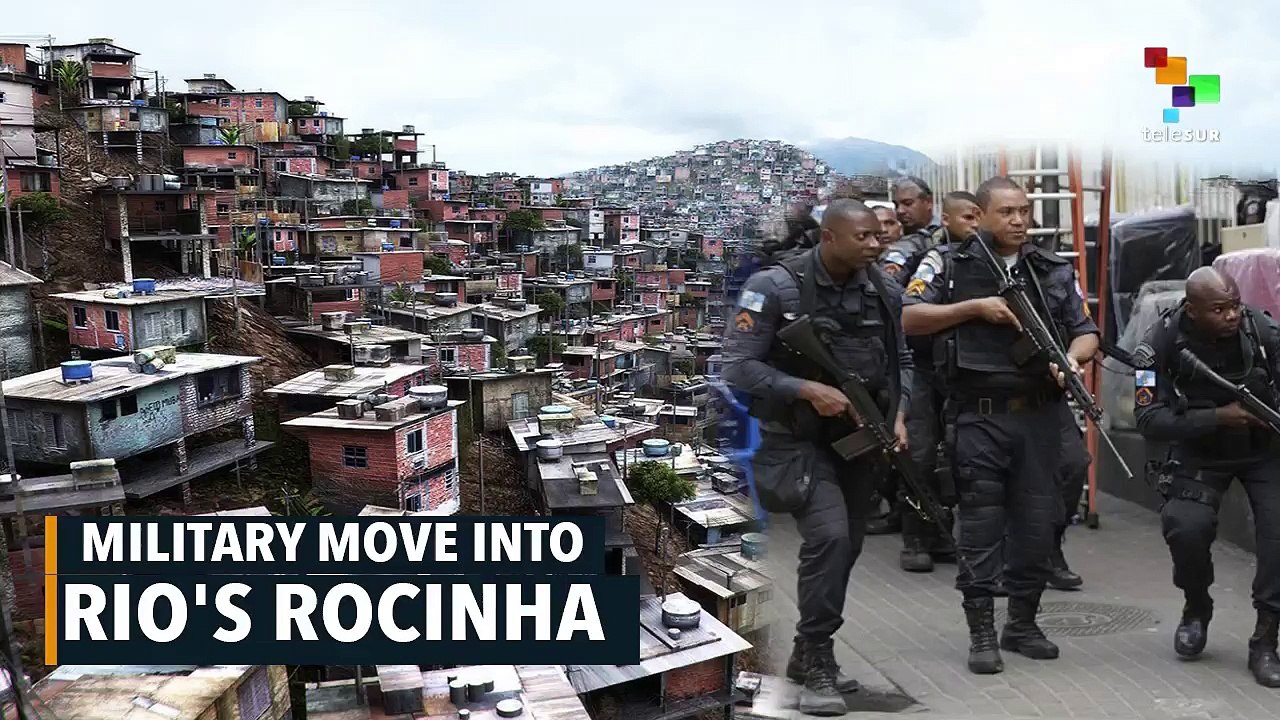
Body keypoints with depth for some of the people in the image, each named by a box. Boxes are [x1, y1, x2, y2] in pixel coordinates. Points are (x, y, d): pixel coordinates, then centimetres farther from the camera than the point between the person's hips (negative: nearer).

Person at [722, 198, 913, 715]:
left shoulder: (885, 292, 1)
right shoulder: (776, 287, -16)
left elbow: (901, 360, 12)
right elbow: (736, 366, -18)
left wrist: (899, 415, -5)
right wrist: (807, 390, -26)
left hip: (858, 437, 6)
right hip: (799, 440, -6)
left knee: (848, 546, 12)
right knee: (829, 537, -21)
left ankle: (808, 655, 29)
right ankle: (817, 659, -5)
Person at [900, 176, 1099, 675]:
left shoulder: (1055, 271, 13)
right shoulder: (947, 263, 3)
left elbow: (1087, 332, 14)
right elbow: (908, 319, -5)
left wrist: (1072, 358, -9)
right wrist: (975, 307, -12)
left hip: (1039, 415, 4)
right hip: (979, 416, -3)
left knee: (1037, 521, 8)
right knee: (981, 523, -1)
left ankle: (1023, 623, 24)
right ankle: (982, 633, 8)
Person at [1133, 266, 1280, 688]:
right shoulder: (1163, 342, -21)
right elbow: (1149, 421, -23)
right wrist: (1218, 418, -32)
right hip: (1200, 453, -1)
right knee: (1186, 527, -21)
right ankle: (1197, 609, 11)